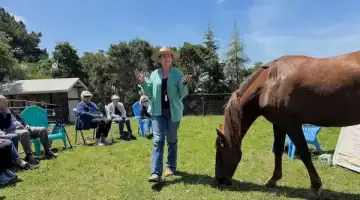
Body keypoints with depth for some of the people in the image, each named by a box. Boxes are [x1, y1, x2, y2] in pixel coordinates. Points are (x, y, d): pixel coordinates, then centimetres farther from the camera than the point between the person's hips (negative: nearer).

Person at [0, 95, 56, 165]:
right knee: (24, 133, -44)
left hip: (22, 128, 8)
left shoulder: (9, 110, 23)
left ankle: (47, 151, -7)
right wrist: (8, 114, -14)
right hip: (12, 131, -8)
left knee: (43, 129, -8)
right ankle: (29, 156, -42)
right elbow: (6, 126, -15)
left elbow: (19, 118, 27)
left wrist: (25, 125, 9)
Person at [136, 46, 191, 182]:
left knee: (172, 141, 11)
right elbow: (149, 93, 10)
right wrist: (142, 83, -5)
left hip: (173, 111, -1)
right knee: (158, 140, -6)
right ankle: (156, 173, -8)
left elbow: (182, 95, -3)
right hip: (158, 111, 1)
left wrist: (184, 84, -21)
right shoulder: (154, 74, 6)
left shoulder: (178, 73, 0)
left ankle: (171, 167, 26)